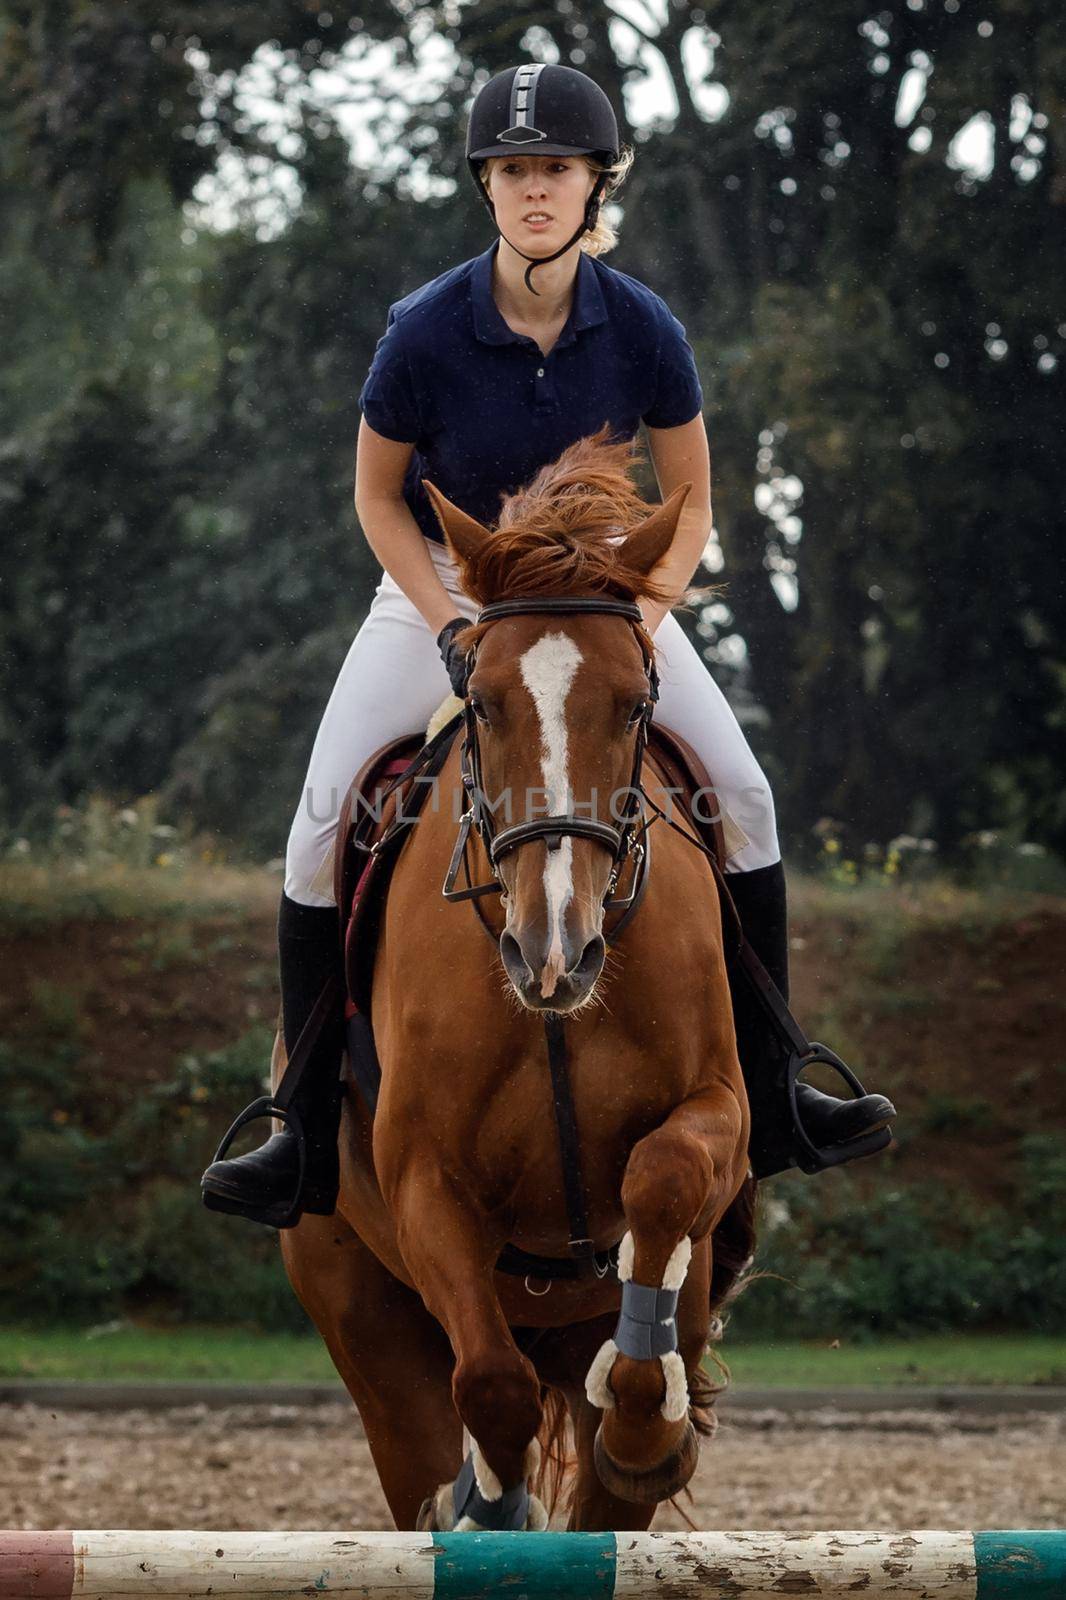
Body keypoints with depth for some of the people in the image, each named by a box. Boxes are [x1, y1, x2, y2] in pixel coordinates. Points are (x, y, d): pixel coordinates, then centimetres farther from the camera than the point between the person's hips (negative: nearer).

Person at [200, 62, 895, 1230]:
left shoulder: (641, 329, -19)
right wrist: (453, 630, -18)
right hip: (443, 584, -1)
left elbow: (691, 499, -6)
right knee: (322, 823, -14)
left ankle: (767, 1094, 6)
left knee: (740, 791, -9)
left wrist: (641, 626, -19)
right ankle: (309, 1141, -7)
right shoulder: (425, 332, -23)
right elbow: (378, 495, -8)